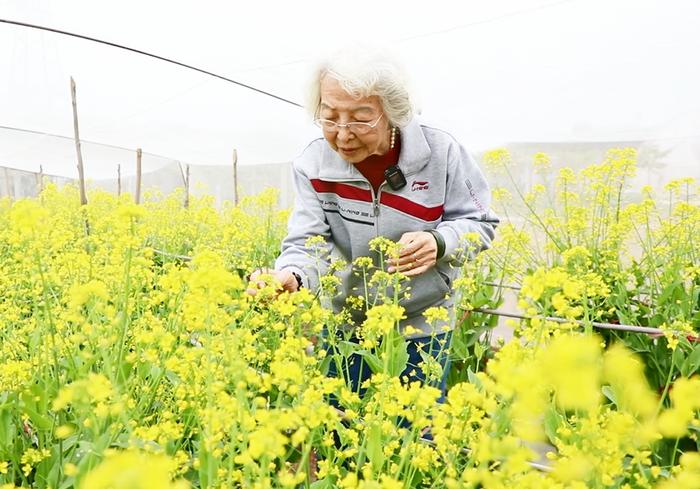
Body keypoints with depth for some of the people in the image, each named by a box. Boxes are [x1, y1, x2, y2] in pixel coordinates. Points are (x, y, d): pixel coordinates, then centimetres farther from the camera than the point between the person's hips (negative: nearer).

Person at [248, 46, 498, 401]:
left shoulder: (440, 152, -16)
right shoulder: (314, 163, -13)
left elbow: (480, 225, -6)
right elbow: (307, 242, -16)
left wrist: (438, 244, -27)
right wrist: (290, 276, -39)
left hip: (422, 326, -1)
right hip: (345, 325, 1)